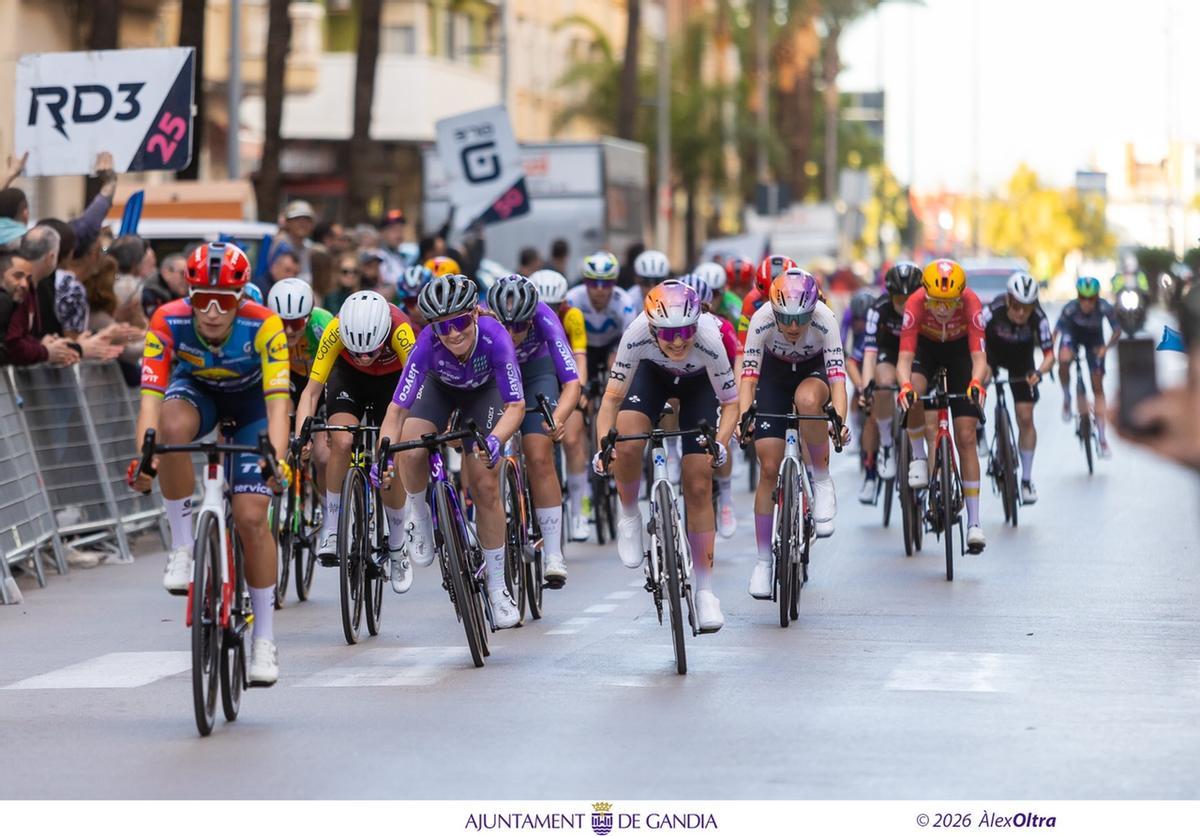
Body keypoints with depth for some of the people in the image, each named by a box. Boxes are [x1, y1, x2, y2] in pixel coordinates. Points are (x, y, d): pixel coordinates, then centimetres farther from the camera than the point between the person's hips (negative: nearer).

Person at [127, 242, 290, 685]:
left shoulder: (264, 326, -34)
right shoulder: (168, 322, -30)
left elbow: (277, 400, -40)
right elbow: (151, 395, -36)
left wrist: (276, 459, -56)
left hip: (251, 401, -1)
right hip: (196, 389, 1)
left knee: (251, 515, -14)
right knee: (173, 425, -37)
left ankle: (265, 639, -1)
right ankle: (182, 545, -20)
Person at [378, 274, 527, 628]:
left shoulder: (494, 337, -38)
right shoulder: (428, 344, -36)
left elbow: (516, 406, -36)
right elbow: (397, 409, -35)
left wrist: (494, 440, -55)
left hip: (483, 391, -1)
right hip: (440, 388, 1)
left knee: (486, 486, -9)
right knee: (411, 449, -30)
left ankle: (497, 586, 5)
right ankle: (418, 513, 1)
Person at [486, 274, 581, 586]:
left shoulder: (544, 318, -35)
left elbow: (572, 382, -39)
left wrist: (559, 418, -57)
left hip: (535, 370, -1)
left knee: (539, 458, -15)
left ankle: (553, 555, -11)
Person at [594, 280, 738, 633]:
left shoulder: (709, 340, -39)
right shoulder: (637, 335, -38)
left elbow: (730, 403, -26)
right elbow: (613, 396, -29)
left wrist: (720, 444, -44)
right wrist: (602, 447, -42)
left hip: (698, 382, -1)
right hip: (652, 373, 1)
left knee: (698, 486, -7)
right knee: (626, 446, -28)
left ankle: (705, 589, 2)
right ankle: (629, 517, 3)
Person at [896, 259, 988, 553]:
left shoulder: (971, 303, -33)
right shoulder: (915, 304, -33)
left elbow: (978, 356, -37)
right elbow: (905, 357, -37)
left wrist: (976, 383, -58)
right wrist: (905, 386, -57)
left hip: (960, 350, 0)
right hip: (926, 348, 0)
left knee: (966, 437, -8)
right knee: (915, 392, -36)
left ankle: (974, 523, -6)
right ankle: (918, 457, -9)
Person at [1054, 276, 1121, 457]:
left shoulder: (1104, 307, -32)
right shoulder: (1070, 308, -33)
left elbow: (1117, 330, -23)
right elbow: (1056, 330, -30)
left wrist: (1106, 347, -39)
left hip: (1094, 338, 0)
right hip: (1073, 332, 0)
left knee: (1098, 388, -2)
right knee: (1064, 360, -35)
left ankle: (1102, 439, 3)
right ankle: (1066, 398, -6)